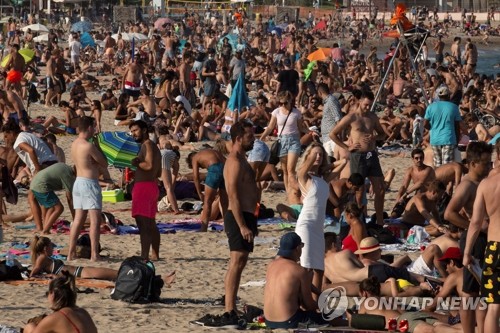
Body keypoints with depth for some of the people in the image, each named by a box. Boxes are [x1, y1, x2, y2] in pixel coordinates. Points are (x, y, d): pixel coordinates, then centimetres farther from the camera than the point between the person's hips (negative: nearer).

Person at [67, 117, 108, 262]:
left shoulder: (75, 144, 9)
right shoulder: (89, 146, -17)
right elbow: (104, 164, -7)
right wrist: (99, 149, 6)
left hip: (78, 182, 9)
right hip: (89, 183, -9)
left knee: (78, 219, 12)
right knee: (95, 219, -6)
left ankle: (71, 253, 13)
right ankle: (94, 254, -10)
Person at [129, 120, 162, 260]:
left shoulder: (147, 145, -10)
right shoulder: (154, 147, 21)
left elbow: (149, 165, -24)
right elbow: (159, 173, 23)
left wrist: (135, 163, -10)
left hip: (143, 186, -11)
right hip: (152, 186, 11)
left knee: (143, 223, -15)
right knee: (151, 224, 17)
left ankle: (144, 255, -21)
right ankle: (155, 254, 22)